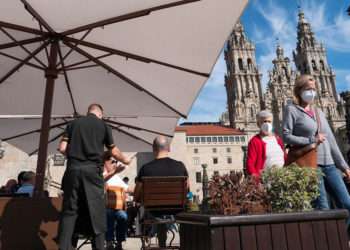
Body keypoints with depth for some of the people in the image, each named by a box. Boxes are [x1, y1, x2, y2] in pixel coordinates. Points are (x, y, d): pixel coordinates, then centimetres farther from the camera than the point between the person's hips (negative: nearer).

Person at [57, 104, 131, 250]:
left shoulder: (73, 123, 13)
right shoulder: (103, 125, 8)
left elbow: (62, 148, 5)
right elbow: (114, 151, 12)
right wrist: (125, 160, 30)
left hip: (73, 169, 3)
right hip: (92, 170, -2)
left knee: (69, 210, 9)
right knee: (97, 211, 5)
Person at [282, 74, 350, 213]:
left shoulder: (319, 111, 17)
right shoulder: (291, 110, 0)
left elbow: (331, 140, 16)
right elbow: (286, 136, -9)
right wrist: (311, 140, -15)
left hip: (329, 164, 6)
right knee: (324, 209, -3)